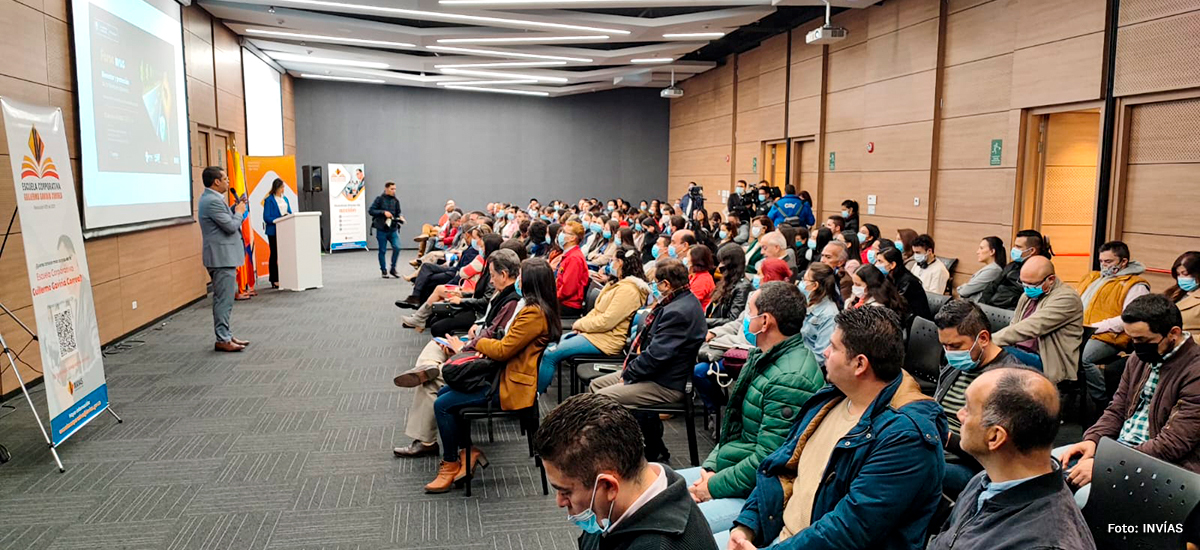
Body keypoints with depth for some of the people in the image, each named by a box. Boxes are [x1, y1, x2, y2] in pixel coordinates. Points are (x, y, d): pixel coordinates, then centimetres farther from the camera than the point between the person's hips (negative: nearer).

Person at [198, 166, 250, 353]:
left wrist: (235, 209, 8)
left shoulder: (210, 198, 15)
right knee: (224, 299, -6)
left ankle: (225, 335, 23)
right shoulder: (213, 201, -19)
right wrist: (239, 212, -3)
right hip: (222, 257, -11)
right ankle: (222, 340, -1)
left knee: (223, 299, 15)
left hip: (221, 256, 11)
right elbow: (231, 226, -20)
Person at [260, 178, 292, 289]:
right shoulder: (269, 200, -8)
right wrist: (280, 219, -22)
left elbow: (290, 213, 18)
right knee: (274, 255, 2)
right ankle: (274, 281, 7)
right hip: (273, 231, -6)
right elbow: (266, 218, -13)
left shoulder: (285, 199, 12)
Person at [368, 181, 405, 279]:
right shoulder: (380, 199, -3)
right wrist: (383, 212, -17)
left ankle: (393, 268, 5)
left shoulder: (396, 201, 7)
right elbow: (370, 210, -7)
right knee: (382, 251, 5)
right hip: (381, 229, -2)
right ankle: (384, 271, 19)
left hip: (393, 229, 3)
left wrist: (400, 218, -8)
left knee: (397, 247, -12)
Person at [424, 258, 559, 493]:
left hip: (513, 385, -11)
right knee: (443, 393, 10)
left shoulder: (534, 313, -21)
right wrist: (485, 345, 2)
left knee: (443, 405, -12)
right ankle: (469, 451, 12)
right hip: (506, 374, 11)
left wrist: (475, 343, -3)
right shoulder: (540, 307, 11)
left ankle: (451, 465, 4)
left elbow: (503, 350, -19)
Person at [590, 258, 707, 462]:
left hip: (665, 384, -11)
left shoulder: (678, 312, -25)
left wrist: (628, 374, -12)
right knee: (596, 385, 13)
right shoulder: (682, 301, 8)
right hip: (652, 371, 11)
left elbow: (656, 354, -26)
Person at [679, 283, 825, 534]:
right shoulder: (763, 358, 7)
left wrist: (714, 486, -13)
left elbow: (766, 462, -25)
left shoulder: (790, 380, -25)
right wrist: (710, 468, 2)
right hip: (726, 469, 10)